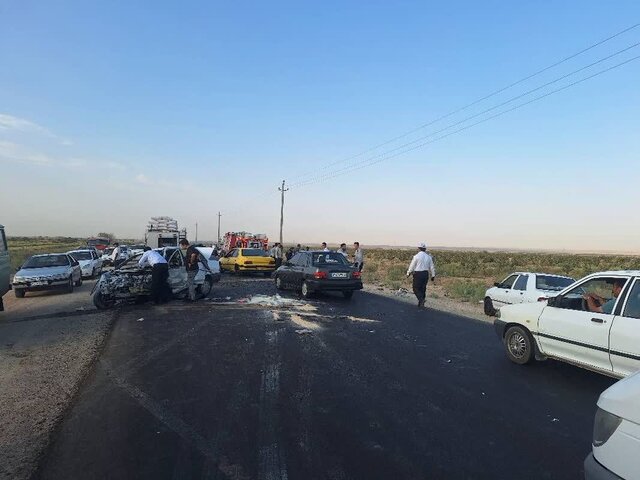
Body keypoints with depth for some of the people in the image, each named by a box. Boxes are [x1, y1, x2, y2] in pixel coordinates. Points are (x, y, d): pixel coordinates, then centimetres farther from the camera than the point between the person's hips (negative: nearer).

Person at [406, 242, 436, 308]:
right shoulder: (428, 257, 5)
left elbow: (412, 266, -4)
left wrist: (408, 273, 10)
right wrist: (433, 275, 15)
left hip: (418, 274, -5)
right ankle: (421, 303, 16)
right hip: (425, 274, 5)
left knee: (416, 289, 3)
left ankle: (421, 299, -19)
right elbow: (432, 267, 8)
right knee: (423, 288, 13)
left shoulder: (416, 256, -10)